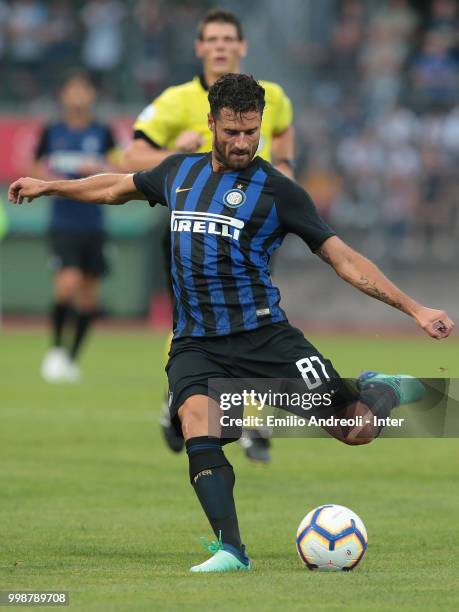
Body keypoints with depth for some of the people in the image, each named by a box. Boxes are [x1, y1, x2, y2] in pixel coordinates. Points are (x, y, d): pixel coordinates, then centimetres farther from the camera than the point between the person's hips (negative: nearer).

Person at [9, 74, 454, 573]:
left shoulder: (276, 190, 0)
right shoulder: (179, 172, 13)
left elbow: (342, 258, 0)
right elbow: (119, 187, 33)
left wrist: (415, 310, -7)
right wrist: (48, 186, 39)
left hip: (263, 335, -2)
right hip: (195, 343, 3)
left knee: (355, 429, -12)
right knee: (196, 416, -31)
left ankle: (382, 391, 25)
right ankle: (230, 549, -31)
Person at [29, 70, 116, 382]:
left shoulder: (103, 133, 2)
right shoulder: (52, 132, 3)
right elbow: (37, 169, 11)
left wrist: (100, 170, -17)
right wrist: (53, 181, -9)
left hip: (94, 225, 2)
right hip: (63, 224, -2)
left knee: (88, 297, 5)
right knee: (68, 284, -19)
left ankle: (72, 358, 20)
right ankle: (56, 350, 0)